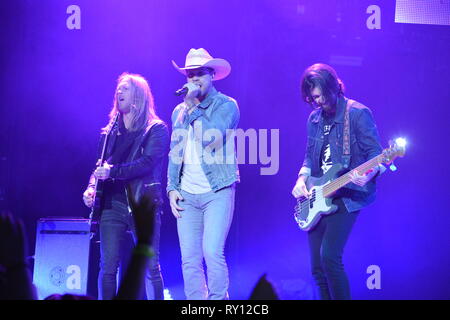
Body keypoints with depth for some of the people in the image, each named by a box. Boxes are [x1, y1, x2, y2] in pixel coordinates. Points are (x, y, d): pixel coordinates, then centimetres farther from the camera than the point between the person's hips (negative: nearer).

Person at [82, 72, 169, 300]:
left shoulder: (157, 129, 2)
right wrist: (91, 187, -3)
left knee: (150, 268, -4)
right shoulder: (110, 131, 17)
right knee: (108, 267, 0)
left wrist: (113, 171, -17)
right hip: (112, 204, 4)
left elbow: (148, 162, -11)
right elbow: (100, 166, 16)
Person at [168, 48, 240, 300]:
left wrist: (193, 107, -10)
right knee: (190, 259, 3)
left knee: (212, 252, -16)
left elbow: (211, 137, -17)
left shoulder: (226, 105, -1)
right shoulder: (179, 111, 15)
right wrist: (172, 188, 8)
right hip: (187, 195, 5)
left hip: (217, 192, -5)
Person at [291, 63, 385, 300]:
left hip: (346, 197, -7)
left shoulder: (358, 113, -8)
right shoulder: (314, 118, 13)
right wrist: (302, 178, 2)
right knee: (317, 268, 6)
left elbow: (375, 152, -11)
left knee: (329, 256, -21)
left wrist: (368, 174, -32)